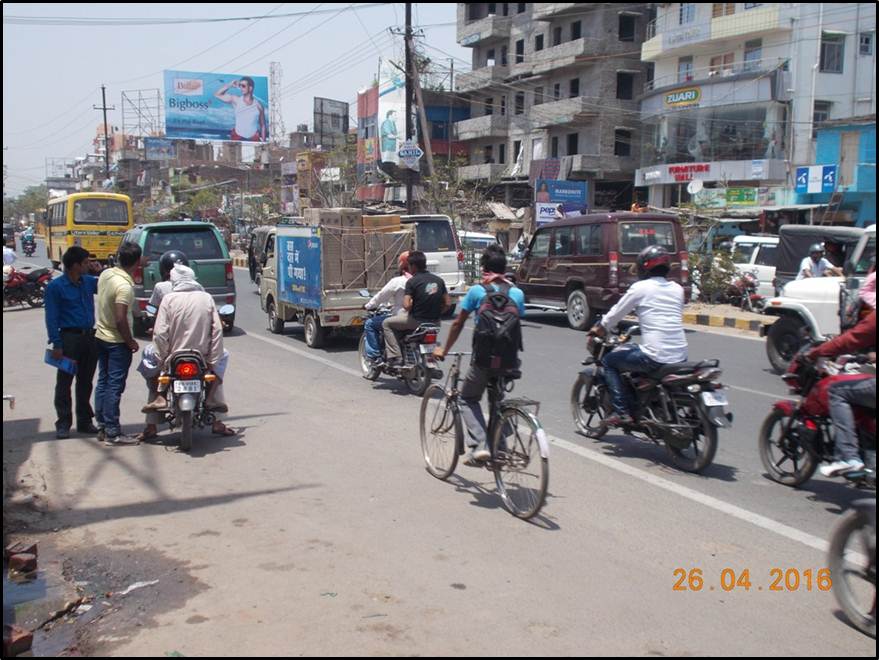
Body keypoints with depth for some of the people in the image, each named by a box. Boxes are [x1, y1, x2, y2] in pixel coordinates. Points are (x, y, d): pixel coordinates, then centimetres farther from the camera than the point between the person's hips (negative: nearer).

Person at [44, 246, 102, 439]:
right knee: (64, 382, 0)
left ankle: (84, 421, 21)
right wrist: (56, 344, -16)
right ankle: (63, 423, 7)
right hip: (69, 338, -6)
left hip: (89, 336, 6)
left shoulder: (88, 281, 9)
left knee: (86, 382, 12)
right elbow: (51, 318, -10)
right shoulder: (56, 286, -7)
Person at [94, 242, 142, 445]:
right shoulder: (125, 286, -24)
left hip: (101, 335, 9)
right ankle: (113, 432, 0)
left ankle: (102, 427, 21)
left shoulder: (105, 274, 1)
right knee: (115, 386, -4)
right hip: (117, 341, -9)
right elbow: (121, 320, -24)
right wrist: (131, 342, -13)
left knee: (103, 382, 14)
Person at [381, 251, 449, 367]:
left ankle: (395, 357, -1)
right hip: (435, 322, 6)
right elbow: (448, 303, 6)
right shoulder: (439, 280, 6)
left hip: (417, 320, -6)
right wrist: (436, 314, 16)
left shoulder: (412, 282, -11)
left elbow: (406, 305, -19)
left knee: (387, 323, 11)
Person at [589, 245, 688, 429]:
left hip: (655, 357, -7)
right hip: (680, 356, 7)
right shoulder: (677, 289, 12)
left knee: (609, 361, 13)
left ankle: (622, 412, 3)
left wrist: (599, 329, 22)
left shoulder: (641, 287, -4)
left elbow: (616, 313, 3)